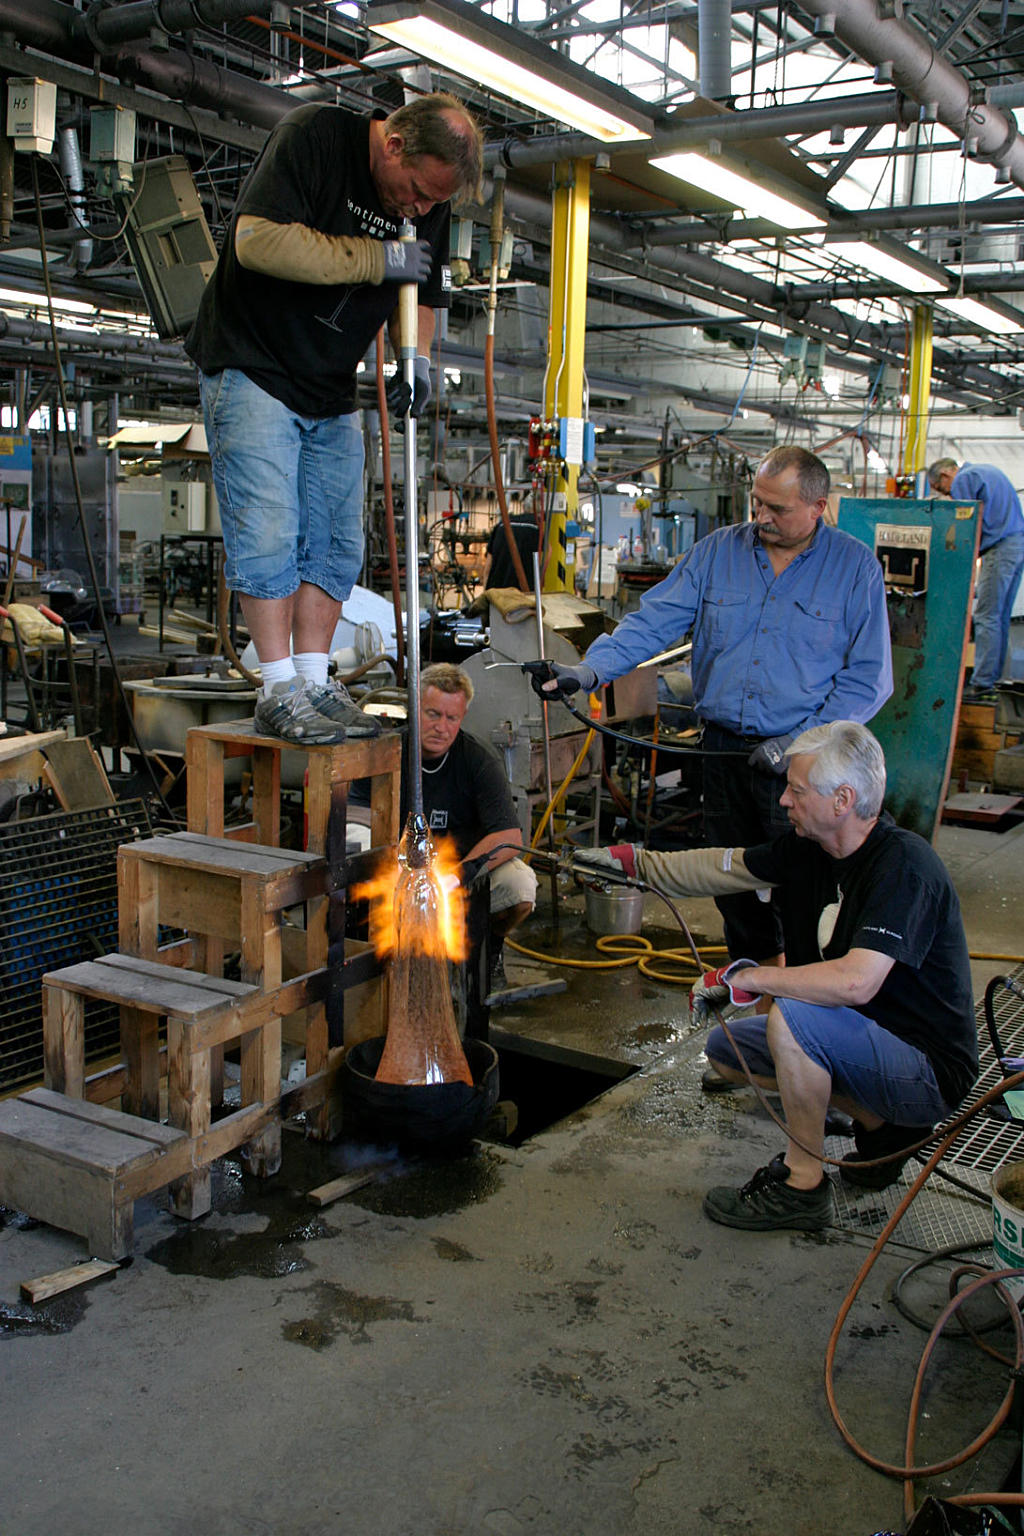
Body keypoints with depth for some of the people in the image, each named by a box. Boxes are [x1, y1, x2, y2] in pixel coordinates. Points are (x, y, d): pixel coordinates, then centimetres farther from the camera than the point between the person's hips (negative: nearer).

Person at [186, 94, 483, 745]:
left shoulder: (430, 205, 3)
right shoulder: (311, 136, -15)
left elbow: (422, 293, 16)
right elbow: (259, 241, -26)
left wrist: (417, 358, -5)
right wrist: (376, 258, -23)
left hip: (333, 393, 7)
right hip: (252, 368, -7)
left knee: (335, 544, 3)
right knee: (268, 533, -12)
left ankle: (315, 682, 9)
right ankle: (280, 691, -7)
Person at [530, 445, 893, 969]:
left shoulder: (856, 567, -3)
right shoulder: (717, 552, 5)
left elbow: (867, 676, -5)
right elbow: (653, 621, 1)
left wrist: (802, 741, -14)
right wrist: (592, 668, -16)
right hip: (724, 748, 4)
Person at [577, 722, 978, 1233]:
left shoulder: (904, 863, -27)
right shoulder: (811, 846, -2)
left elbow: (855, 981, -38)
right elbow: (727, 866, 12)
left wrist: (743, 976, -28)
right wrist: (634, 860, 13)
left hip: (930, 1071, -9)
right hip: (866, 1044, 9)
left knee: (792, 1017, -31)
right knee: (725, 1048, 12)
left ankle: (801, 1186, -11)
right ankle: (880, 1124, 12)